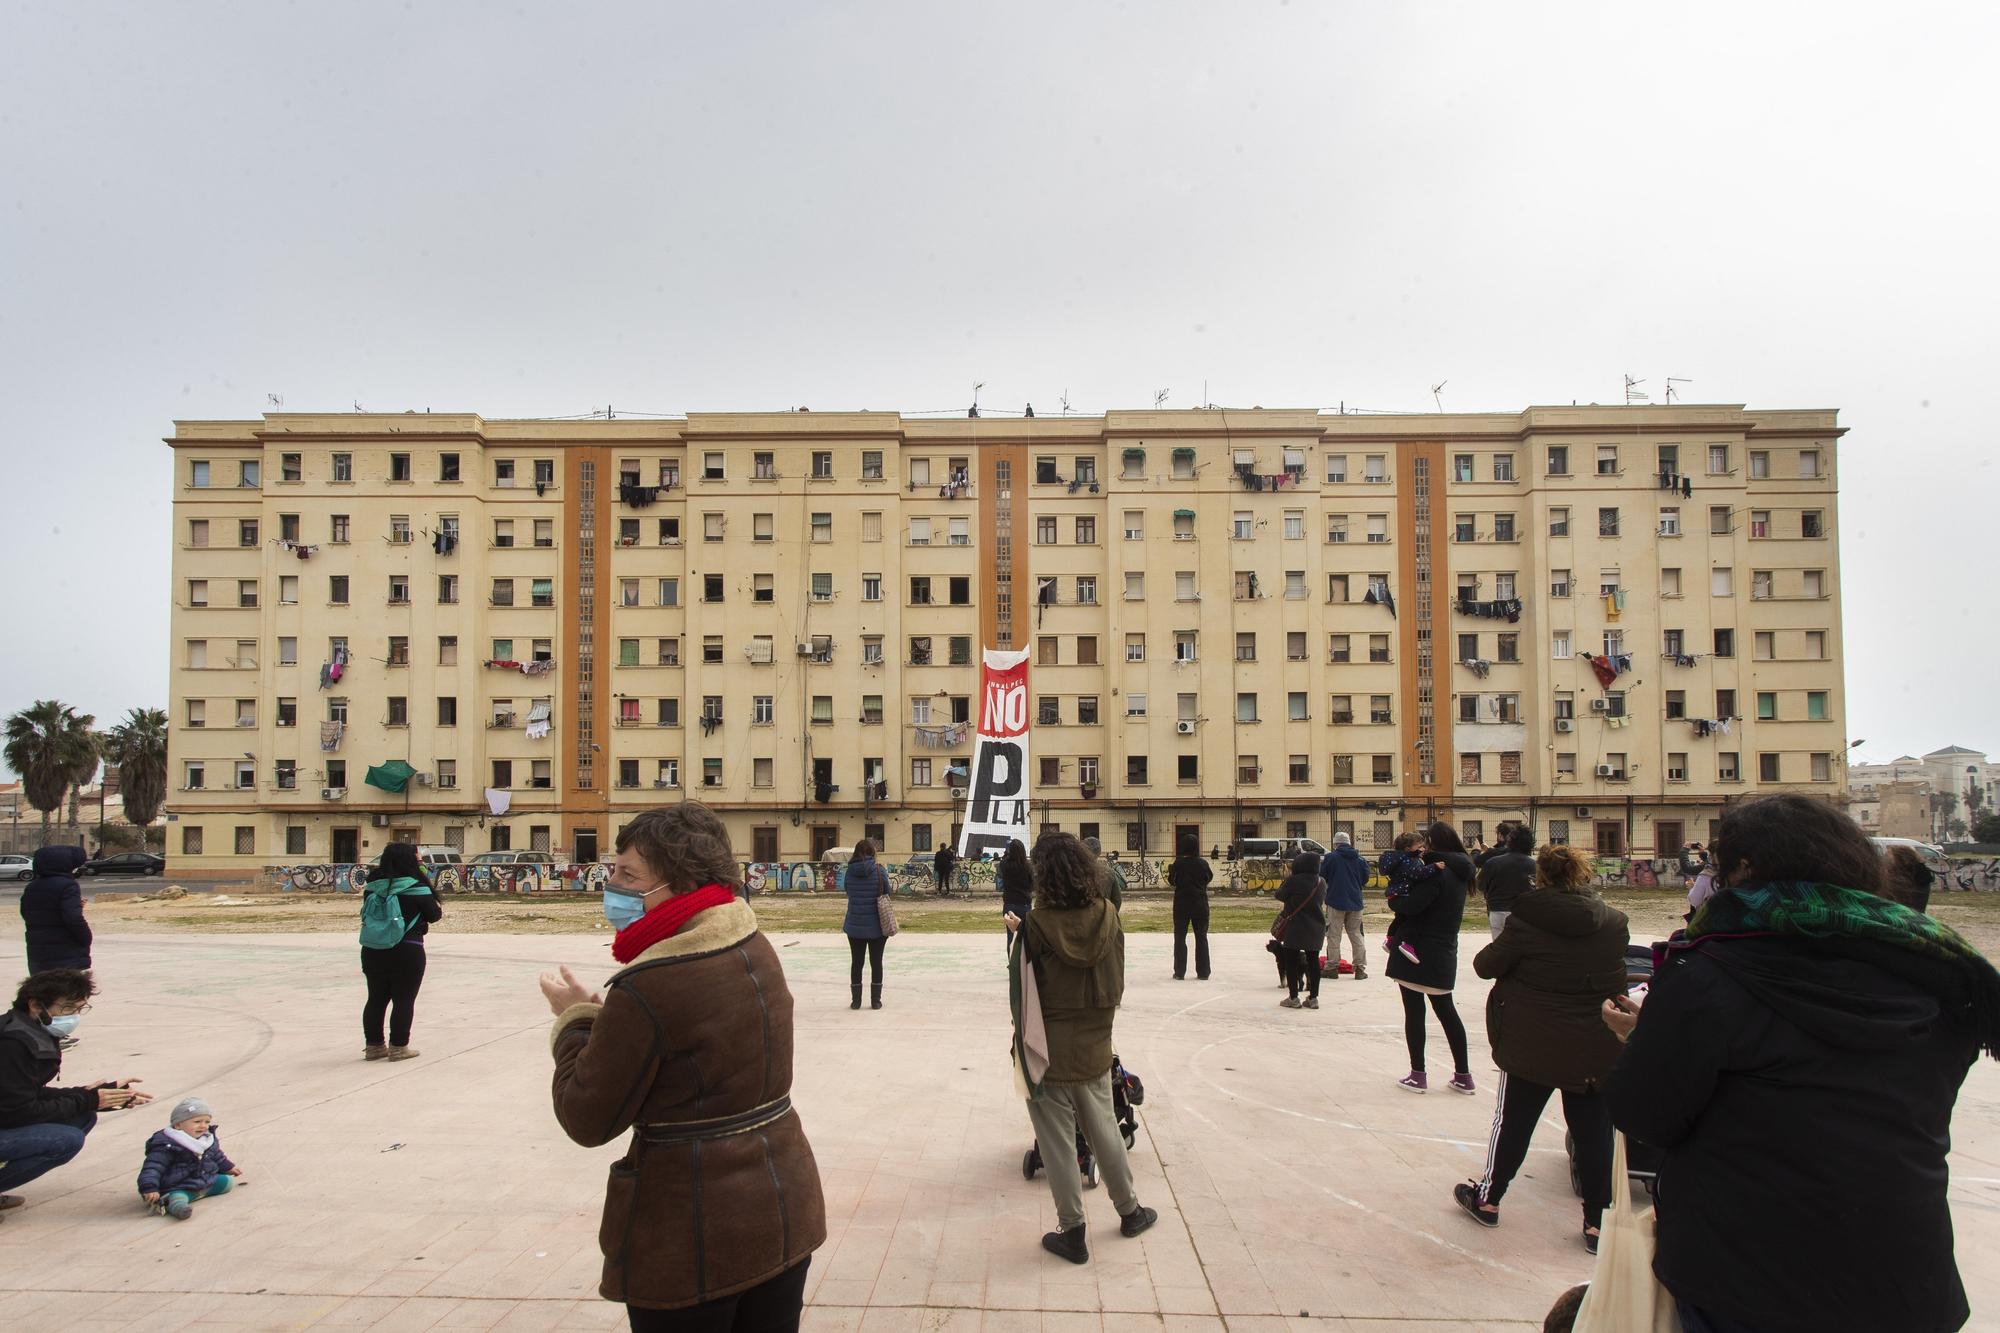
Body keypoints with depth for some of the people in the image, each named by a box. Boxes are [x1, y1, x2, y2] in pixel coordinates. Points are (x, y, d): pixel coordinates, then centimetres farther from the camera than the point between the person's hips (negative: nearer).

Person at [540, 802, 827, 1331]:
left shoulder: (645, 988, -23)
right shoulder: (756, 947, 0)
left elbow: (587, 1121, -13)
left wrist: (575, 1018, 0)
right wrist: (605, 1017, 5)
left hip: (694, 1247, -7)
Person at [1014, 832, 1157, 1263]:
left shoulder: (1038, 924, -21)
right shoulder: (1107, 916, -9)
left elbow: (1021, 987, -12)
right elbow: (1118, 984, 1)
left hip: (1049, 1050, -4)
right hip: (1095, 1048, 4)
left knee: (1058, 1143, 11)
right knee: (1105, 1132, 23)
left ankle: (1072, 1232, 22)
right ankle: (1129, 1211, 39)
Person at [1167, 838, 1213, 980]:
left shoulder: (1178, 863, -12)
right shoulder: (1202, 863, -8)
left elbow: (1172, 880, -2)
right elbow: (1208, 878, 6)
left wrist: (1170, 869, 15)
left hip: (1182, 903, -1)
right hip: (1200, 903, 1)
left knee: (1180, 937, 8)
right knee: (1201, 937, 11)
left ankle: (1180, 972, 6)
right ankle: (1203, 972, 11)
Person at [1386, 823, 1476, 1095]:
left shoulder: (1436, 872, -18)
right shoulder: (1458, 871, 9)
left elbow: (1411, 904, -26)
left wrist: (1393, 899, -7)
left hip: (1417, 951, -8)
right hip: (1443, 952, 8)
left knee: (1414, 1011, 1)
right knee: (1446, 1010, 16)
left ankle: (1417, 1075, 5)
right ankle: (1463, 1075, 19)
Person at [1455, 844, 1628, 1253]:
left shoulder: (1526, 921, -15)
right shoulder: (1614, 923, -3)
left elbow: (1486, 965, -7)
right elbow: (1617, 978, 13)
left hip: (1533, 1045, -2)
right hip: (1596, 1048, 3)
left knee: (1513, 1122, 11)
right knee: (1594, 1132, 11)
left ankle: (1488, 1199, 25)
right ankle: (1598, 1222, 17)